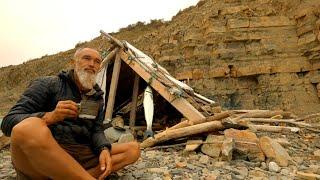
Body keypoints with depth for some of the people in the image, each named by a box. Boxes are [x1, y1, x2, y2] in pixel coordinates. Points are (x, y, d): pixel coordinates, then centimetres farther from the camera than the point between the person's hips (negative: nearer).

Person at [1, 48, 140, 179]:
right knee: (30, 128, -37)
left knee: (133, 149, -8)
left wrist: (104, 149, -14)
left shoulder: (97, 98, 13)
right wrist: (50, 117, -24)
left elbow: (97, 130, 9)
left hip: (79, 156, 5)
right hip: (40, 156, -4)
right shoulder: (49, 84, 0)